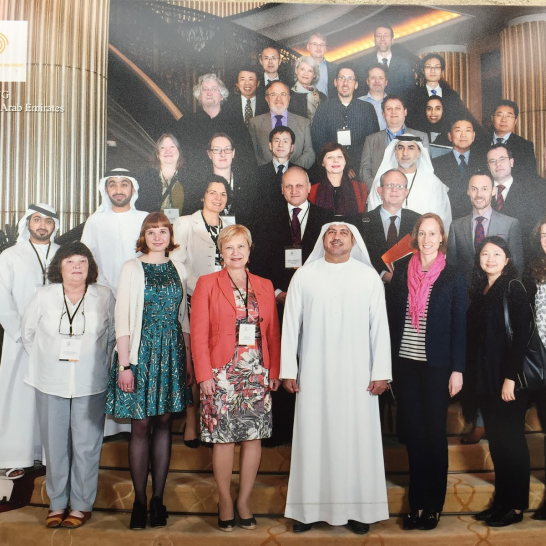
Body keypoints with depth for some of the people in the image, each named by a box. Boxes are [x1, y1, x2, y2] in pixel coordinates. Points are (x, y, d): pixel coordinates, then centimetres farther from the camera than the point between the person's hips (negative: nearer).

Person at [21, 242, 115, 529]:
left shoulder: (104, 297, -5)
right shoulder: (43, 296, 0)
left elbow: (114, 335, 4)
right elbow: (27, 330, 12)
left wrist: (101, 364, 3)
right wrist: (44, 360, 11)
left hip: (91, 386, -1)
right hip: (50, 384, 2)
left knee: (86, 445, 3)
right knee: (55, 444, 9)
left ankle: (81, 505, 19)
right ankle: (57, 503, 25)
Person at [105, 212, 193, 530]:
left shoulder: (178, 270, 9)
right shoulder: (132, 268, -1)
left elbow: (184, 317, 12)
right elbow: (122, 317, -5)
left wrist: (189, 358, 7)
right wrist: (124, 364, -10)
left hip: (172, 352, 3)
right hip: (141, 350, -3)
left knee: (164, 423, 7)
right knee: (141, 426, 1)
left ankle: (158, 498, 16)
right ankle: (140, 500, 13)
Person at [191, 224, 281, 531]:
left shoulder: (265, 286, 11)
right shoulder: (207, 284, 2)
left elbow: (273, 333, 10)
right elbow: (198, 333, -2)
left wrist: (275, 371, 3)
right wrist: (204, 375, -8)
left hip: (258, 375, 3)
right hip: (223, 375, -3)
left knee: (254, 437, 5)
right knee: (224, 439, 2)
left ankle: (245, 500, 20)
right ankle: (225, 503, 18)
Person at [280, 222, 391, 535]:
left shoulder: (369, 277, 3)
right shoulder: (303, 276, 4)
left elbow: (380, 326, 1)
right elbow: (291, 324, 3)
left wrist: (381, 371, -4)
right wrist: (288, 369, -1)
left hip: (357, 374, 0)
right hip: (314, 373, 0)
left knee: (357, 438, 4)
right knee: (313, 438, 6)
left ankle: (358, 508, 17)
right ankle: (309, 508, 16)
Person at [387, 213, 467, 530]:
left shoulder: (453, 279, -2)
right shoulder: (401, 277, 5)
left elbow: (459, 326, -2)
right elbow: (392, 322, 6)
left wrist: (457, 370, -7)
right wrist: (387, 366, 4)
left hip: (436, 366, -2)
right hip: (405, 365, 3)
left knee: (435, 435, 7)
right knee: (413, 435, 9)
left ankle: (434, 505, 20)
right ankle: (417, 503, 20)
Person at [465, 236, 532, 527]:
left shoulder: (513, 288, -7)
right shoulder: (478, 290, 11)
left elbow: (521, 333, -15)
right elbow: (473, 336, 11)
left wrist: (510, 377, -18)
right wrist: (472, 376, 5)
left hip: (507, 379, -6)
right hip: (484, 379, 6)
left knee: (511, 441, 3)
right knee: (496, 441, 12)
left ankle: (516, 506, 15)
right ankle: (501, 501, 22)